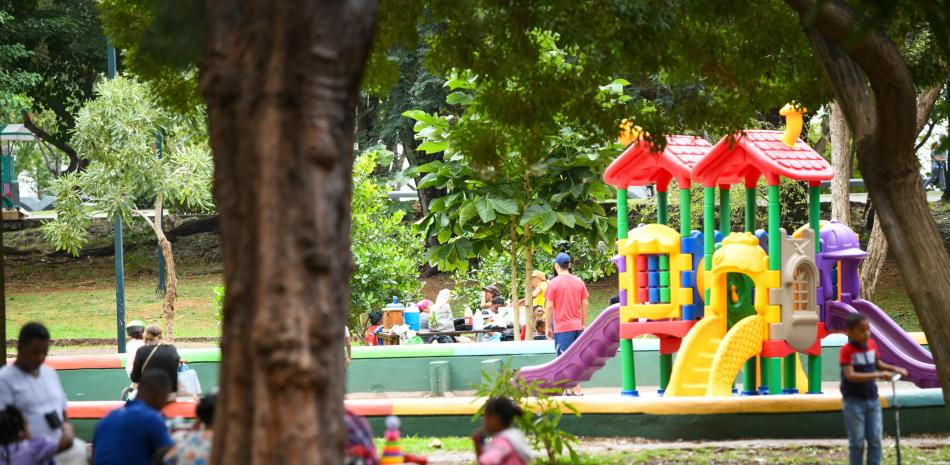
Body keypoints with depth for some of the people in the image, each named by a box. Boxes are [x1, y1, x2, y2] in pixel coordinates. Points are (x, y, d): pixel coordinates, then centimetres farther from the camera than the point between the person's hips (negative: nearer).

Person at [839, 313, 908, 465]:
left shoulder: (871, 345, 3)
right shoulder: (847, 351, -17)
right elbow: (850, 376, -29)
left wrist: (894, 369, 2)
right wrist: (878, 375, -35)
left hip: (872, 400, 6)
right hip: (854, 402, -6)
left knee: (875, 440, 6)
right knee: (857, 442, 1)